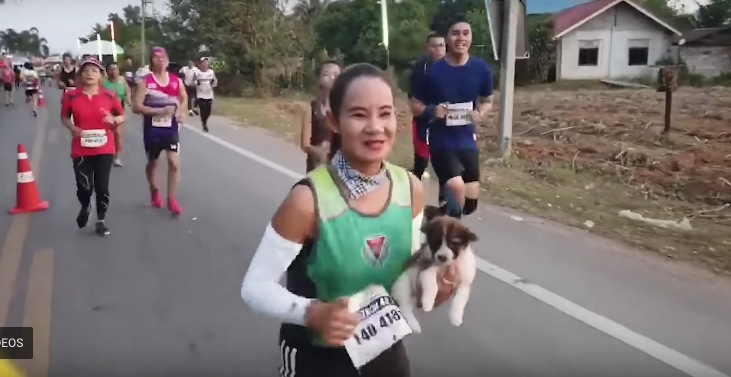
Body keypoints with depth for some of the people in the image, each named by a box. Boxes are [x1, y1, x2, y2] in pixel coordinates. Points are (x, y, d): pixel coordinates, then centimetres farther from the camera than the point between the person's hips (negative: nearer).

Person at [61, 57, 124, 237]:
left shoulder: (109, 96, -2)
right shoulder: (71, 96, -3)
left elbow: (122, 116, 10)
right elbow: (64, 117, 10)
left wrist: (114, 120, -12)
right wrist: (72, 128, -10)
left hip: (104, 149, 0)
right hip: (81, 150, 0)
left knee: (102, 187, 3)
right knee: (84, 187, -5)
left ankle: (101, 221, 22)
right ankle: (85, 206, 31)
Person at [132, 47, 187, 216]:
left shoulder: (176, 80, 1)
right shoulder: (145, 81, -9)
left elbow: (184, 98, 20)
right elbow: (136, 107, -16)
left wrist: (181, 113, 1)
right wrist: (160, 111, -24)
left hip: (171, 127, 1)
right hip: (152, 128, -1)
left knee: (174, 163, -10)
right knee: (152, 163, 16)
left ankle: (171, 199, 0)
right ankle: (154, 191, 41)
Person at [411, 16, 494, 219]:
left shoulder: (481, 69, -3)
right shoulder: (433, 71, -11)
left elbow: (487, 101, 12)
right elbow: (415, 105, 1)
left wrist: (481, 113, -11)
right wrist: (432, 111, -20)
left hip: (467, 141, 4)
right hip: (441, 142, -4)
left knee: (470, 204, 8)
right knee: (457, 187, -28)